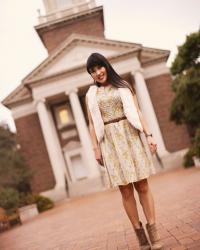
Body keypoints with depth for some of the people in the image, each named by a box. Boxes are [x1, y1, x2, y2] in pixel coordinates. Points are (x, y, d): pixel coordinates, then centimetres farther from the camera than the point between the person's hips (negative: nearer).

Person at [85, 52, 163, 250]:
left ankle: (153, 232, 5)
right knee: (125, 190, -2)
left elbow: (137, 112, 6)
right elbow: (92, 124, 9)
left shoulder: (123, 86, 10)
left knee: (142, 185, -3)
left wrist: (149, 134, -2)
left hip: (129, 137, 0)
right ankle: (139, 233, 8)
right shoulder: (90, 95, 11)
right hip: (109, 143, 0)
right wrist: (96, 148, 1)